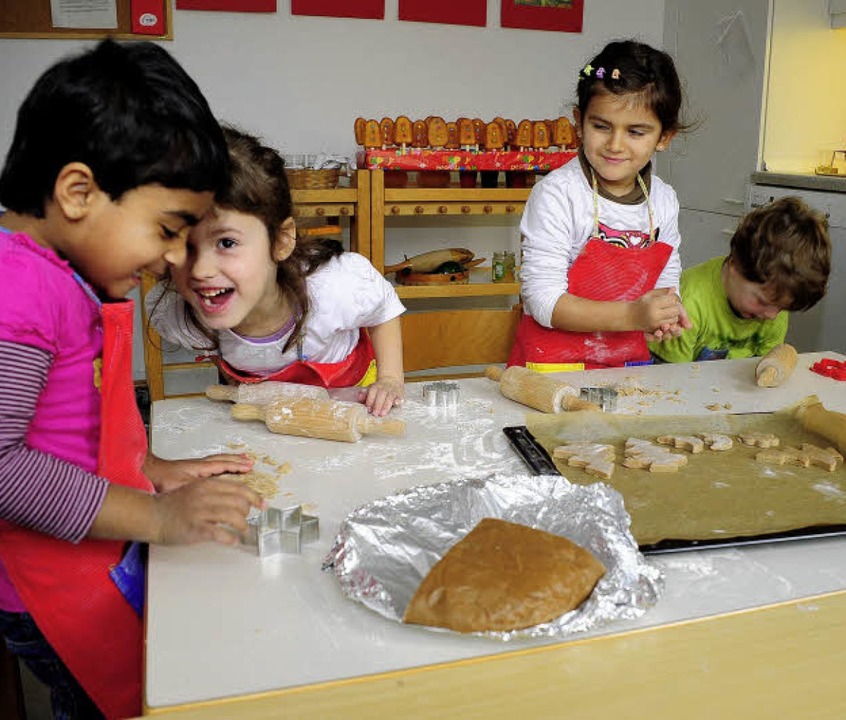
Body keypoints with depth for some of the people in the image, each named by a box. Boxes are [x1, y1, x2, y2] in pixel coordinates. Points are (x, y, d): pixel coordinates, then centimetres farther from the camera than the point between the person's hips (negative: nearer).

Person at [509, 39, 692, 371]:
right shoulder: (557, 194, -12)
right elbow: (543, 300, -16)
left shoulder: (664, 201, 5)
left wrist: (665, 311, -4)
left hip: (628, 362, 5)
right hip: (554, 363, -5)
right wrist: (630, 316, -22)